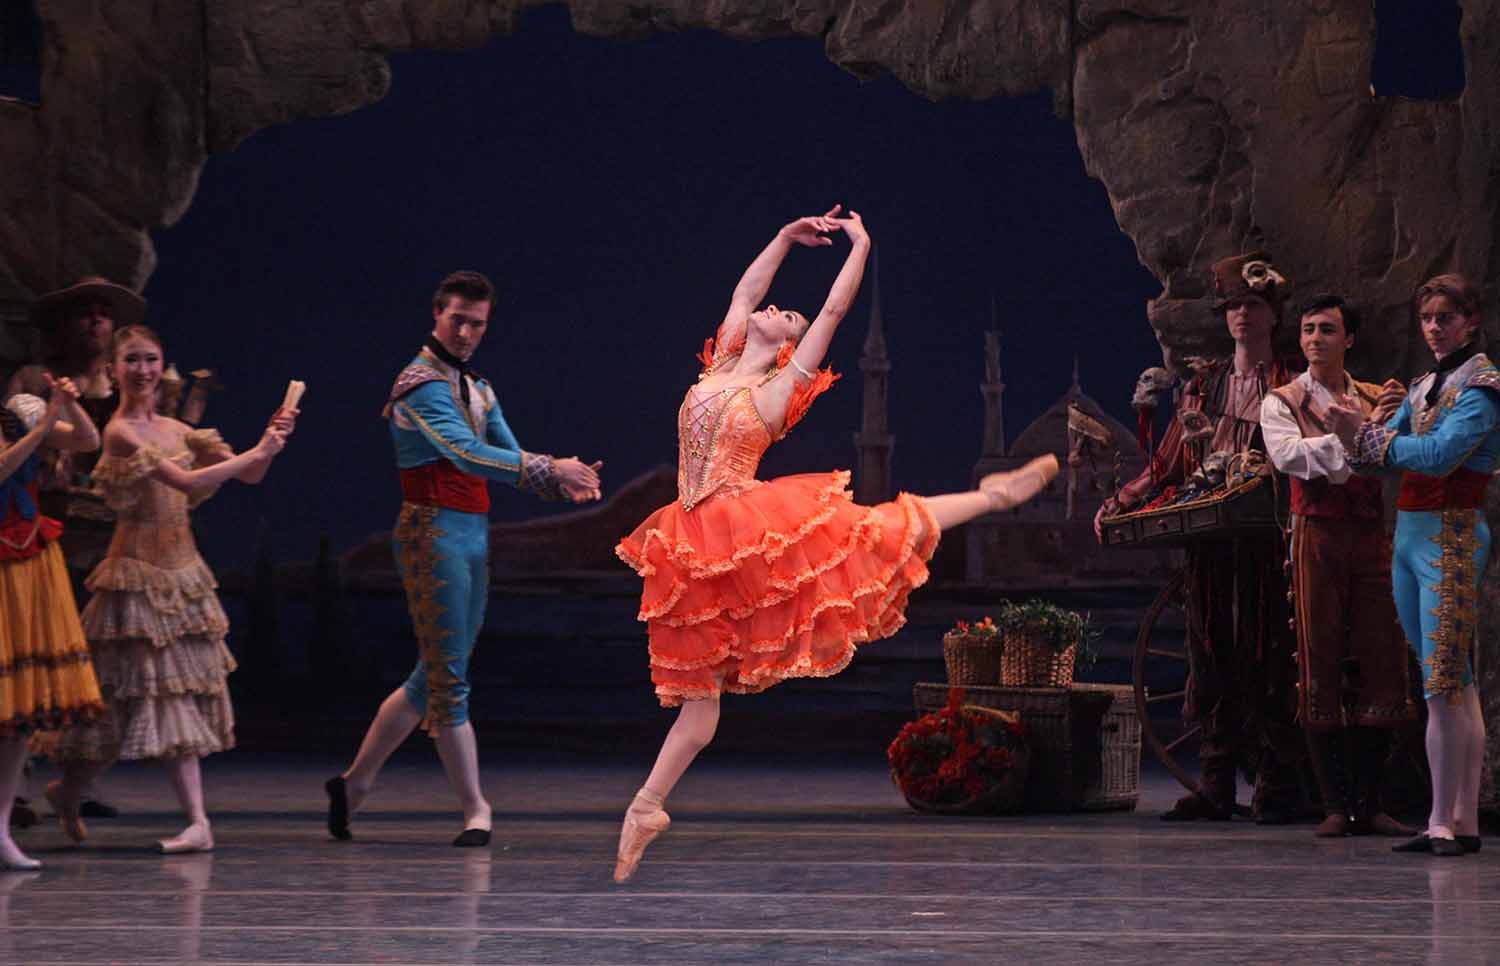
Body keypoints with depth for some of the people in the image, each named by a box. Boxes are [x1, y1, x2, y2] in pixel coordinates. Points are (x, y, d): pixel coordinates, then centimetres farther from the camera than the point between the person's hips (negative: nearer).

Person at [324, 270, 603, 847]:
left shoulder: (477, 389, 20)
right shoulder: (422, 384, -10)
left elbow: (510, 458, 14)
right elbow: (468, 454, -24)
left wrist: (563, 484, -6)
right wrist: (550, 469, -29)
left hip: (473, 538, 9)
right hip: (434, 533, -9)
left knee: (435, 676, 12)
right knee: (448, 678, -6)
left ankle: (355, 782, 22)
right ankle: (475, 809, -5)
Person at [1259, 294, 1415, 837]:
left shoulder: (1374, 399, 17)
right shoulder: (1283, 403, 7)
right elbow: (1290, 455, -13)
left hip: (1371, 537, 3)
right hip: (1318, 535, -3)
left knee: (1380, 665, -1)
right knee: (1321, 668, -3)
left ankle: (1370, 804, 5)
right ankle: (1336, 806, 0)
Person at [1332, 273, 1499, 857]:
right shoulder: (1424, 387, 18)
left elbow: (1441, 454, -19)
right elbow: (1385, 454, 12)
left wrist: (1368, 435, -13)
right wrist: (1357, 437, -9)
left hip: (1452, 536, -8)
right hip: (1409, 536, 8)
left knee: (1445, 685, -11)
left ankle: (1445, 820, -11)